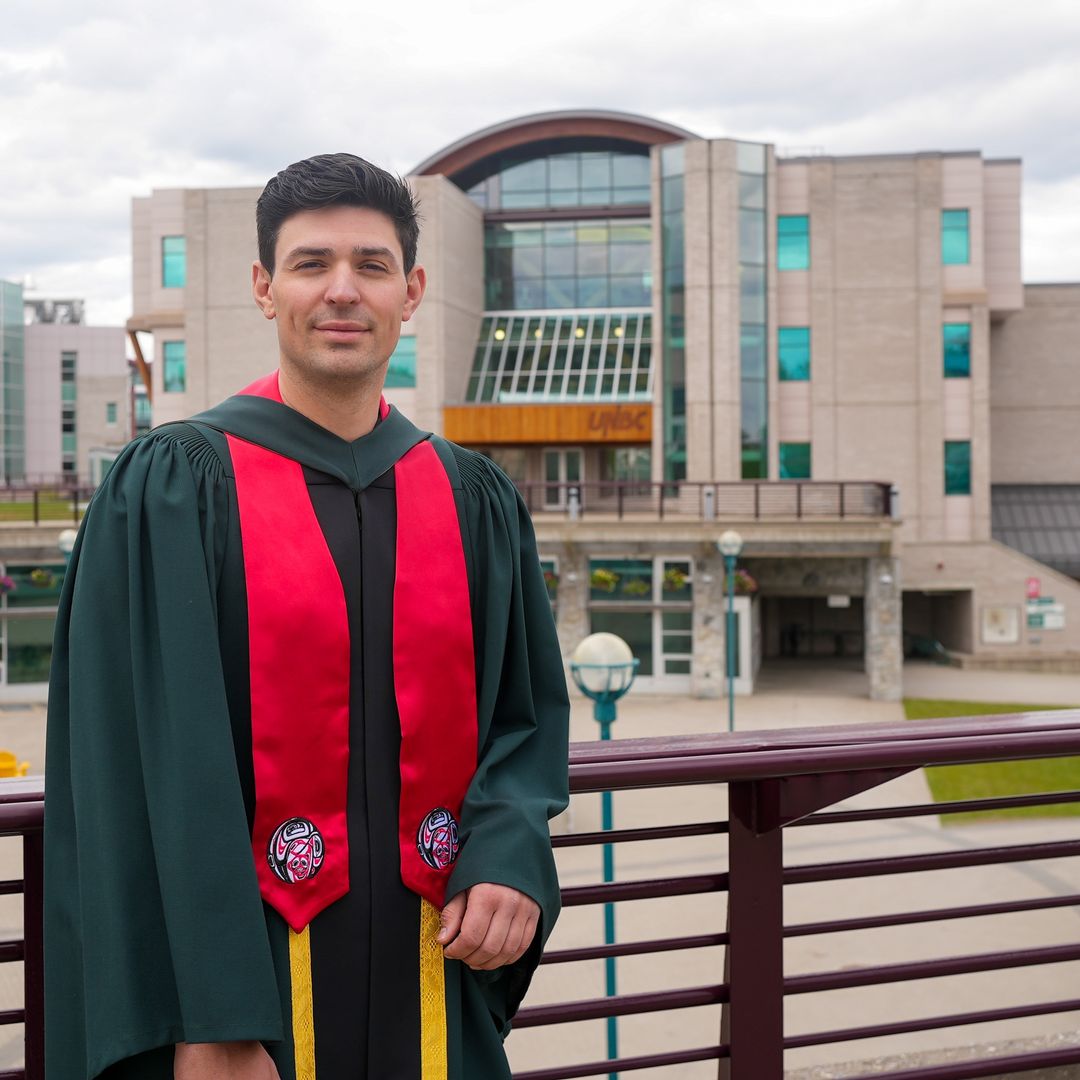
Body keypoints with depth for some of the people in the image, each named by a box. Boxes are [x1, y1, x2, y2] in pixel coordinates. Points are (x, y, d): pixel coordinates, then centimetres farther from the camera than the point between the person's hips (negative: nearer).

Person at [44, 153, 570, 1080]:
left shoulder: (477, 503, 5)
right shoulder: (170, 490, -7)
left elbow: (528, 714, 7)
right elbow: (155, 761, -12)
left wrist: (509, 857, -13)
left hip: (426, 977, 4)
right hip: (242, 967, -4)